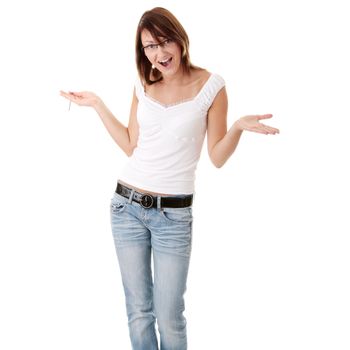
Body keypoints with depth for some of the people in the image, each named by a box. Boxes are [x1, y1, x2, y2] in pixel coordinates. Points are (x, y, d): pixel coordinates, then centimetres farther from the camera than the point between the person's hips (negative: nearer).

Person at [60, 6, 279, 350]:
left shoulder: (211, 85, -6)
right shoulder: (143, 84, 5)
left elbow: (217, 157, -3)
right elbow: (131, 147, 10)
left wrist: (238, 128, -22)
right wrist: (97, 104, 9)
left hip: (174, 214, -3)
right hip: (127, 206, 3)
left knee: (169, 318, 2)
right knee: (138, 312, 13)